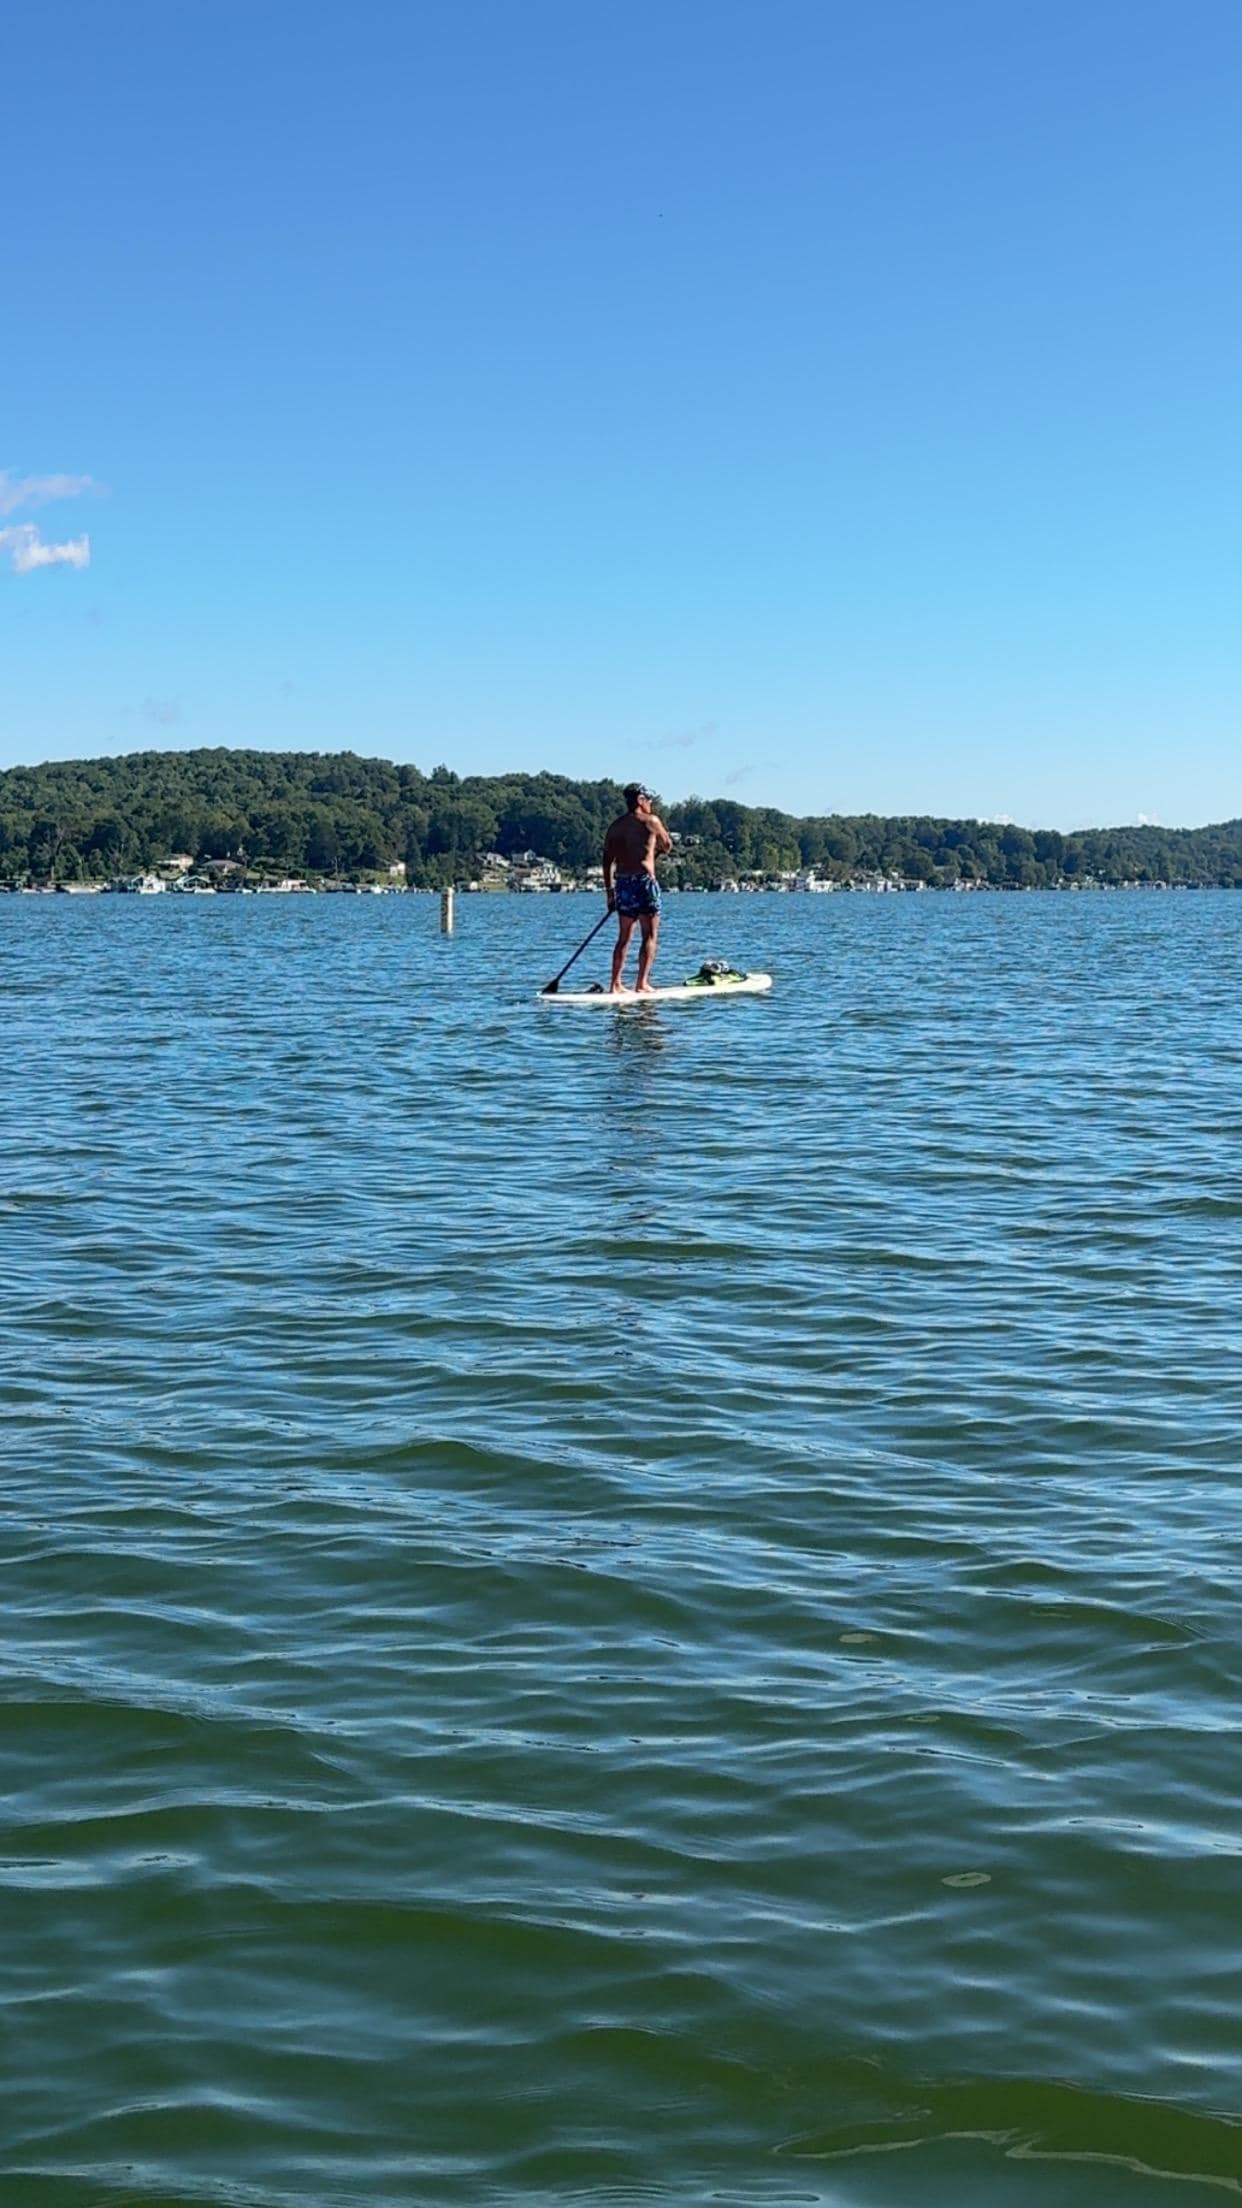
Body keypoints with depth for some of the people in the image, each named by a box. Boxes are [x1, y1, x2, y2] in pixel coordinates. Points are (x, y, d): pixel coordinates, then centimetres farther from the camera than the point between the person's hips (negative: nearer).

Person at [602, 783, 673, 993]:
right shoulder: (650, 820, -4)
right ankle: (642, 984, -6)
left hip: (622, 882, 6)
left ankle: (615, 984, 10)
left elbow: (607, 860, 11)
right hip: (644, 880, -6)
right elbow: (667, 846, 10)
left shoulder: (615, 826, 12)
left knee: (624, 937, 13)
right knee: (650, 936, -1)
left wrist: (609, 891, 15)